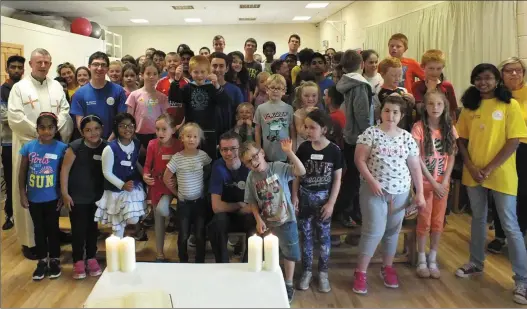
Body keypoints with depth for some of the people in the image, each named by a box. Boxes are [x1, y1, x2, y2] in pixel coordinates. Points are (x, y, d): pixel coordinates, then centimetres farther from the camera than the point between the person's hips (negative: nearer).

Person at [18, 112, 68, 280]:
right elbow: (22, 172, 2)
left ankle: (54, 260, 26)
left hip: (52, 198, -2)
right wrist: (22, 195, 0)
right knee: (39, 230, 14)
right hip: (34, 198, 2)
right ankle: (42, 261, 28)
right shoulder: (28, 147, -5)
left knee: (52, 229, 12)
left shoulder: (61, 148, -12)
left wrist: (63, 195, -5)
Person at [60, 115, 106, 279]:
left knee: (92, 228, 15)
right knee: (78, 229, 4)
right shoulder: (75, 147, -14)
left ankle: (91, 258, 30)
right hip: (77, 196, -3)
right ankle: (78, 261, 20)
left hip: (96, 196, 3)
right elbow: (65, 170, -10)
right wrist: (65, 194, -11)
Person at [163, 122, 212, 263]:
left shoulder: (203, 155, -5)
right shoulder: (177, 157, -9)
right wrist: (176, 192, 0)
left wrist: (204, 186, 1)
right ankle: (183, 262, 25)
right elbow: (166, 178, -3)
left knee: (200, 235, 6)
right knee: (183, 235, 8)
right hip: (183, 202, -1)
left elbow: (209, 172, 11)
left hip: (200, 201, 1)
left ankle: (200, 262, 20)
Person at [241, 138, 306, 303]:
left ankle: (288, 285, 30)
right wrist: (258, 220, -9)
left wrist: (289, 152, -36)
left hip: (286, 220, -2)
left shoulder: (279, 167, -15)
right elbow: (252, 201, 0)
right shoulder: (251, 177, -6)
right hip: (266, 222, 2)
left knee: (289, 253, 12)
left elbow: (301, 171, -27)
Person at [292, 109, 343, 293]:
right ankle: (307, 271, 22)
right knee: (306, 235, 9)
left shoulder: (334, 151, -10)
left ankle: (323, 272, 21)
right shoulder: (303, 148, -4)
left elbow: (337, 179, -5)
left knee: (324, 236, 7)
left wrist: (331, 203, -8)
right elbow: (297, 174, 3)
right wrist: (294, 195, -4)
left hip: (324, 197, -1)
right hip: (305, 196, 2)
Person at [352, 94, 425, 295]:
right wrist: (371, 181, -19)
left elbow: (415, 167, 8)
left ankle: (387, 268, 31)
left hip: (400, 190, 4)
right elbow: (359, 160, -9)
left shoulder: (407, 137, 5)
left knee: (393, 231, 13)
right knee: (374, 230, -8)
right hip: (374, 189, -4)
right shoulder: (371, 133, -4)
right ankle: (360, 272, 4)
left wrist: (419, 193, 4)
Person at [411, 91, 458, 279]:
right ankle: (421, 261, 15)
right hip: (425, 182, -4)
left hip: (443, 182, 4)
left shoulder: (449, 128, 3)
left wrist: (445, 180, -8)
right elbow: (418, 158, -12)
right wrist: (433, 182, -12)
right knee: (424, 222, 2)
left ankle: (433, 261, 20)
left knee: (438, 223, 8)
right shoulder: (419, 127, -10)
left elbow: (452, 156, 2)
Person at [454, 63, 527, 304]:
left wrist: (489, 169, -15)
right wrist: (471, 167, -8)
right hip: (473, 173, 4)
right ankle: (476, 264, 33)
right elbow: (461, 140, 6)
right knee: (478, 219, 17)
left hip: (501, 174, -4)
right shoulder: (469, 107, 6)